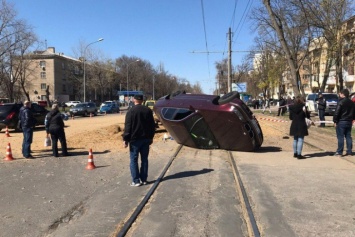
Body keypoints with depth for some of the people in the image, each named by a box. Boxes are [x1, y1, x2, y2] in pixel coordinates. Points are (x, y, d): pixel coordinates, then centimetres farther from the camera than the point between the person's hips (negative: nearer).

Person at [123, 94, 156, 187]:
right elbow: (152, 125, 10)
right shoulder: (148, 110, 5)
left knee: (134, 160, 2)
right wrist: (151, 137, 19)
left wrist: (126, 139, -7)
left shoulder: (131, 111, -10)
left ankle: (136, 181, 1)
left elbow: (128, 127, -13)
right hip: (146, 139, 5)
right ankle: (144, 179, 16)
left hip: (135, 139, -5)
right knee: (144, 159, 12)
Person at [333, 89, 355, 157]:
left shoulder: (341, 102, -13)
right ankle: (349, 152, 13)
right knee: (348, 137, 11)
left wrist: (335, 121, -10)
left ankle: (339, 152, -2)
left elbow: (337, 113, -17)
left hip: (341, 121, -7)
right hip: (349, 122, 7)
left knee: (340, 137, -4)